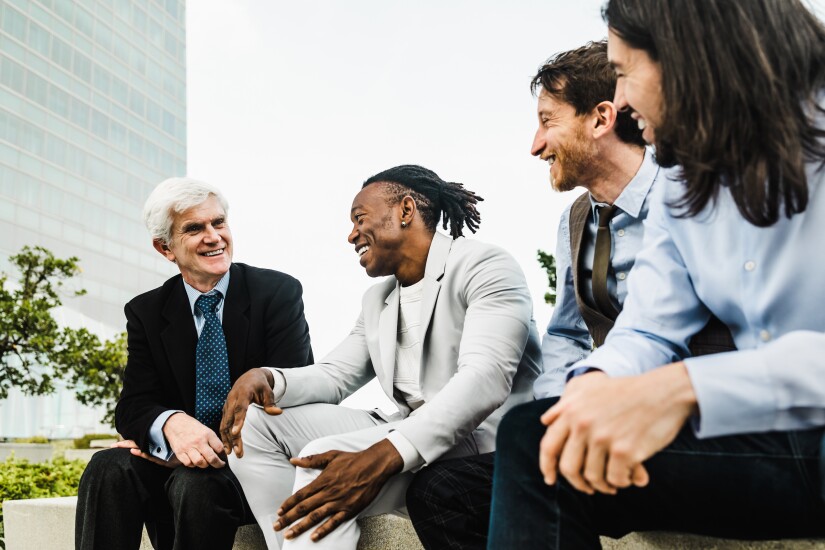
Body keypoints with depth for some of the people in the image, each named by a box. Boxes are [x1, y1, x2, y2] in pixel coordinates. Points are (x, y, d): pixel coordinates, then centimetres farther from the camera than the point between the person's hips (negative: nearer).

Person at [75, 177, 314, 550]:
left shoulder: (279, 292, -6)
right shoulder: (145, 312, 5)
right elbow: (132, 406, -4)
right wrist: (171, 424, -29)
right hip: (177, 459, 3)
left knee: (196, 482, -33)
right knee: (109, 469, -26)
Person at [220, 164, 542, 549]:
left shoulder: (484, 265, -8)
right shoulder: (376, 299, 20)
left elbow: (485, 380, -23)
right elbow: (335, 376, 17)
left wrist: (383, 456, -36)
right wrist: (266, 378, -7)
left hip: (481, 439, -8)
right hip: (402, 435, 8)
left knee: (323, 462, -30)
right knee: (256, 421, -3)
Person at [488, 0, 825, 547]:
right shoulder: (677, 199, 13)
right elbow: (648, 332, 7)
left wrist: (682, 387, -34)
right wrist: (598, 382, -16)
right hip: (762, 440, 6)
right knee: (532, 436, -8)